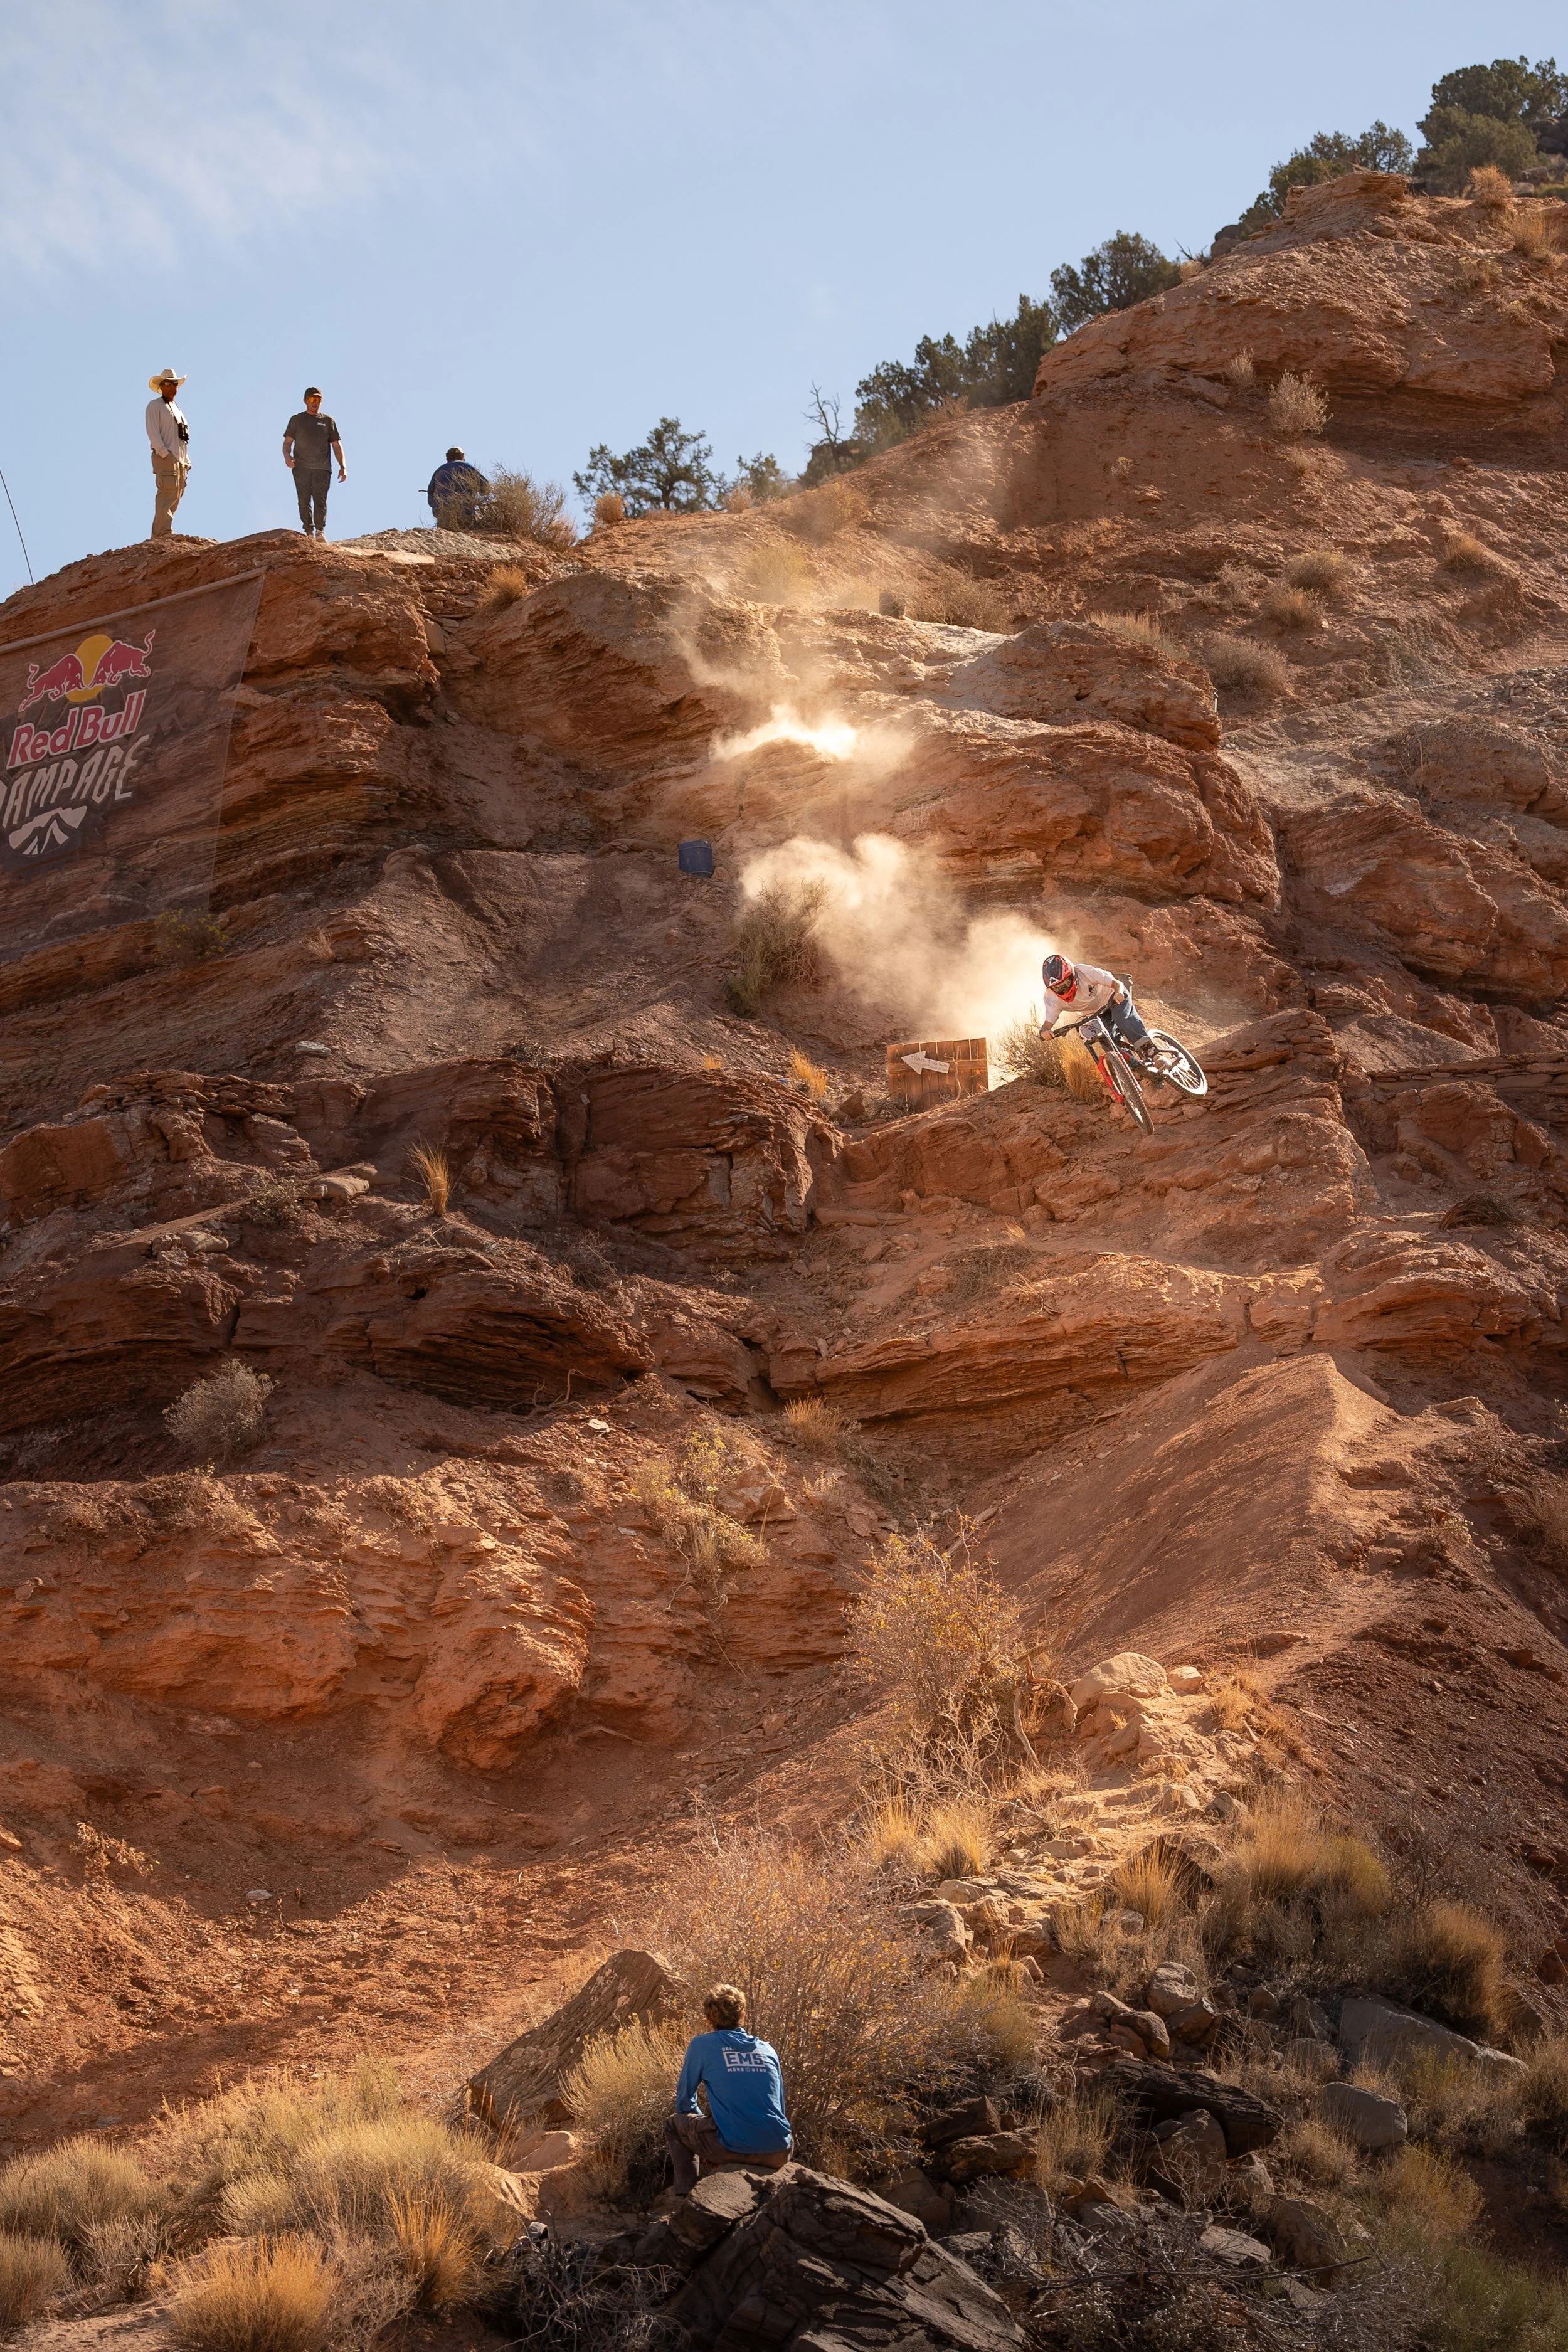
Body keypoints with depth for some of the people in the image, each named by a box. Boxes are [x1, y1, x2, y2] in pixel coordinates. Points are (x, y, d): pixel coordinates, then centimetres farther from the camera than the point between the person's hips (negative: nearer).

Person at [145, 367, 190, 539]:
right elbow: (153, 432, -9)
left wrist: (186, 462, 17)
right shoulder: (155, 405, 3)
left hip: (180, 460, 8)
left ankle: (156, 537, 5)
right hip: (165, 458, -8)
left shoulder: (176, 409, 27)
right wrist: (165, 453, -19)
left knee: (176, 496, 3)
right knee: (167, 494, -18)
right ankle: (164, 533, -23)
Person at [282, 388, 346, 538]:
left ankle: (320, 531, -20)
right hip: (301, 468, 0)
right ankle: (309, 532, -3)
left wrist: (343, 467, 6)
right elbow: (288, 442, 11)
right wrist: (287, 456, -11)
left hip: (322, 469, 0)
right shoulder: (297, 420, 17)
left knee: (320, 500, -14)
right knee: (304, 501, -6)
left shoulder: (328, 421, 18)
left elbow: (336, 445, 17)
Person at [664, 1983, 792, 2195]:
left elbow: (684, 2101, 15)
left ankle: (687, 2199, 15)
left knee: (675, 2125, 24)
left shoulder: (702, 2045, 6)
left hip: (735, 2149, -4)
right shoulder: (768, 2050, 16)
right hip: (778, 2155, 4)